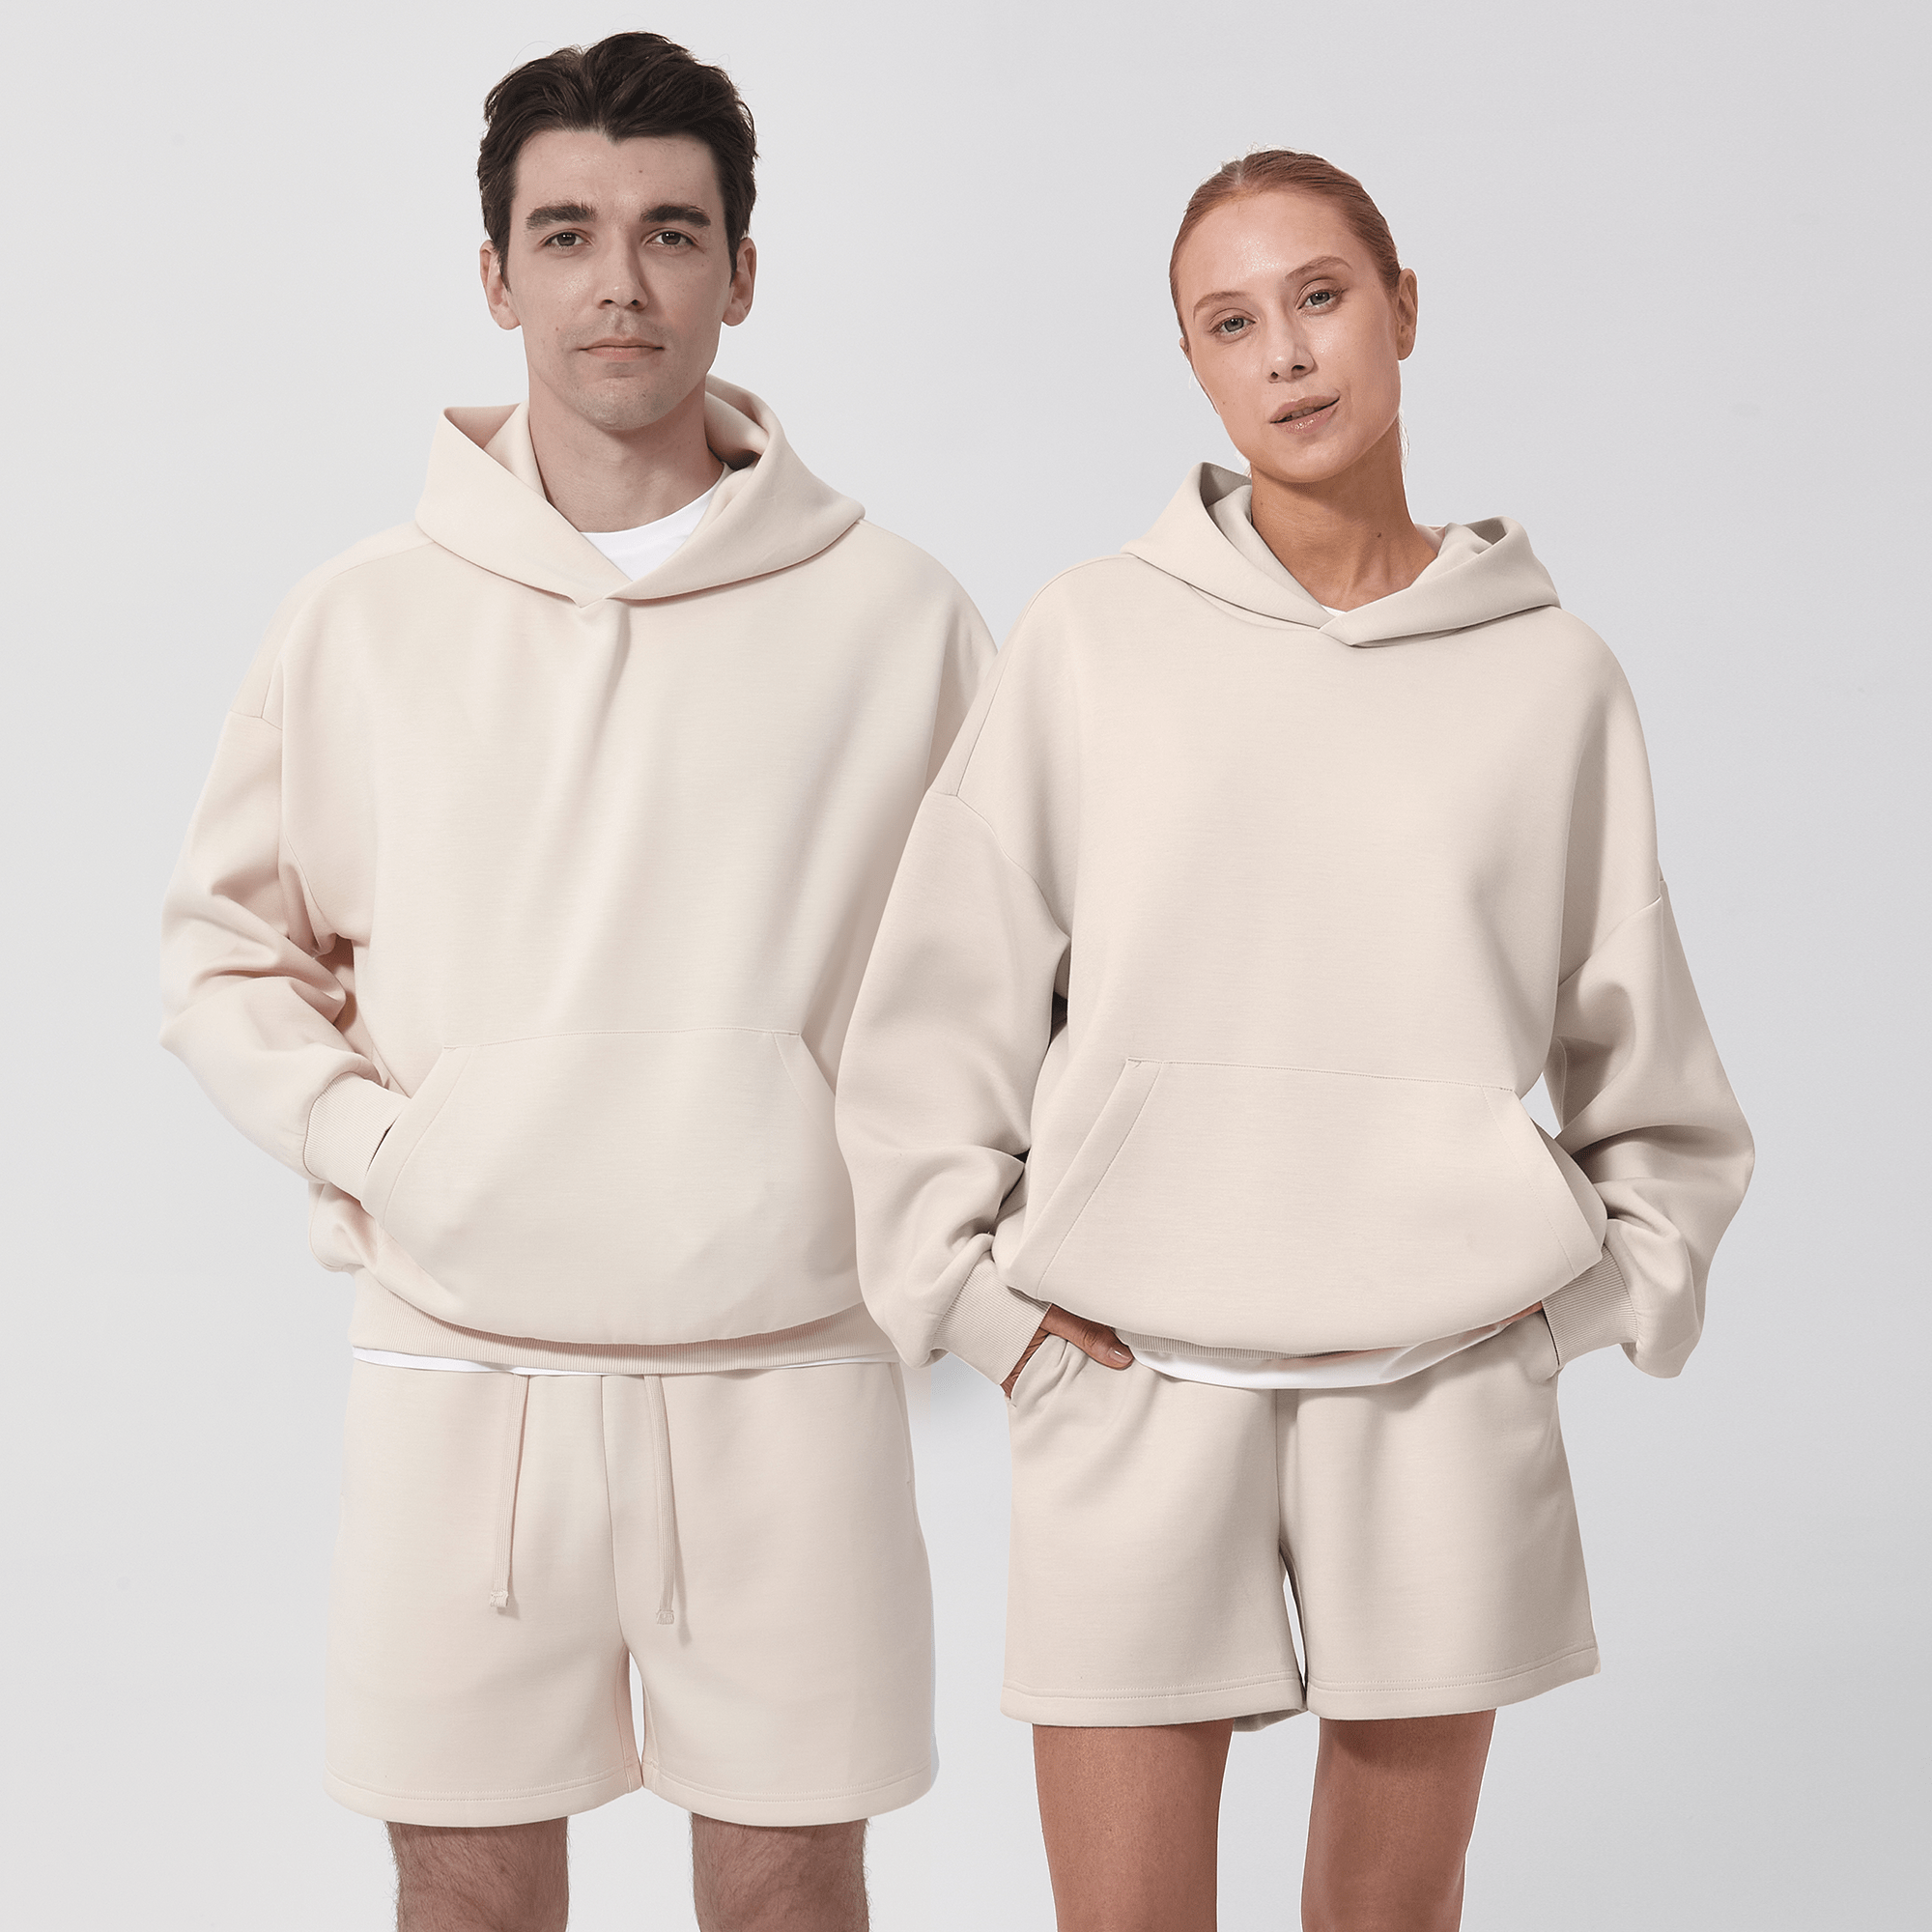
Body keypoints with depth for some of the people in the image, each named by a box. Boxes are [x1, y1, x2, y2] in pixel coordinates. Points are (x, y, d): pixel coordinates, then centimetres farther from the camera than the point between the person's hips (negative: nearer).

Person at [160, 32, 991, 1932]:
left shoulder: (894, 615, 0)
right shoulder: (365, 619, 2)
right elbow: (225, 953, 11)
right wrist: (371, 1143, -4)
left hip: (785, 1365, 0)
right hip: (457, 1365, 1)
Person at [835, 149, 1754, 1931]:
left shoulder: (1550, 674, 3)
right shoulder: (1092, 642, 1)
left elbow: (1644, 1066, 12)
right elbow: (940, 1011, 4)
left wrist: (1608, 1291, 4)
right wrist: (985, 1306, 0)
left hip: (1446, 1392, 1)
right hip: (1134, 1385, -1)